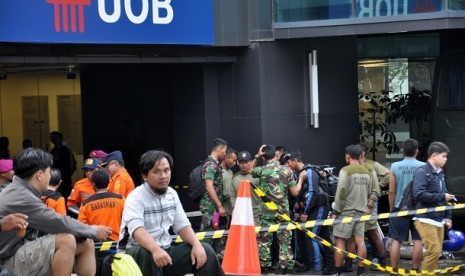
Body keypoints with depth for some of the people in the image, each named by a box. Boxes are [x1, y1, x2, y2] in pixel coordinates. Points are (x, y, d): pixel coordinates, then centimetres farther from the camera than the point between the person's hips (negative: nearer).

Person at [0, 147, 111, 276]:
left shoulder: (21, 191, 11)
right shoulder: (21, 198, -22)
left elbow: (51, 223, 10)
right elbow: (59, 223, -21)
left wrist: (90, 230, 2)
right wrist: (94, 231, -7)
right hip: (12, 261, -10)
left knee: (86, 243, 4)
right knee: (67, 239, -30)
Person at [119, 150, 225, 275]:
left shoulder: (172, 194, 9)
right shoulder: (135, 198, -14)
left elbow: (182, 225, 7)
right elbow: (137, 230, -31)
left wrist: (196, 244, -13)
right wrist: (155, 250, -49)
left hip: (166, 251, 6)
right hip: (139, 255, -6)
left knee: (205, 250, -9)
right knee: (147, 254, -39)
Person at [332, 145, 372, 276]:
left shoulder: (345, 171, -11)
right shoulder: (367, 172, 9)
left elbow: (341, 193, -14)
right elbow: (368, 192, 13)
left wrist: (336, 211, -8)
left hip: (346, 211, -6)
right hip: (361, 211, 6)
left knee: (340, 240, 0)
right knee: (360, 241, 5)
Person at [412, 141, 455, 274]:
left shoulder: (440, 173, 16)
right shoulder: (422, 172, -11)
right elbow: (419, 194, -22)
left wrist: (448, 216, 15)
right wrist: (441, 197, -17)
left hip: (439, 220, 8)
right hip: (426, 219, -8)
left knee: (437, 252, 9)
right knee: (434, 251, -13)